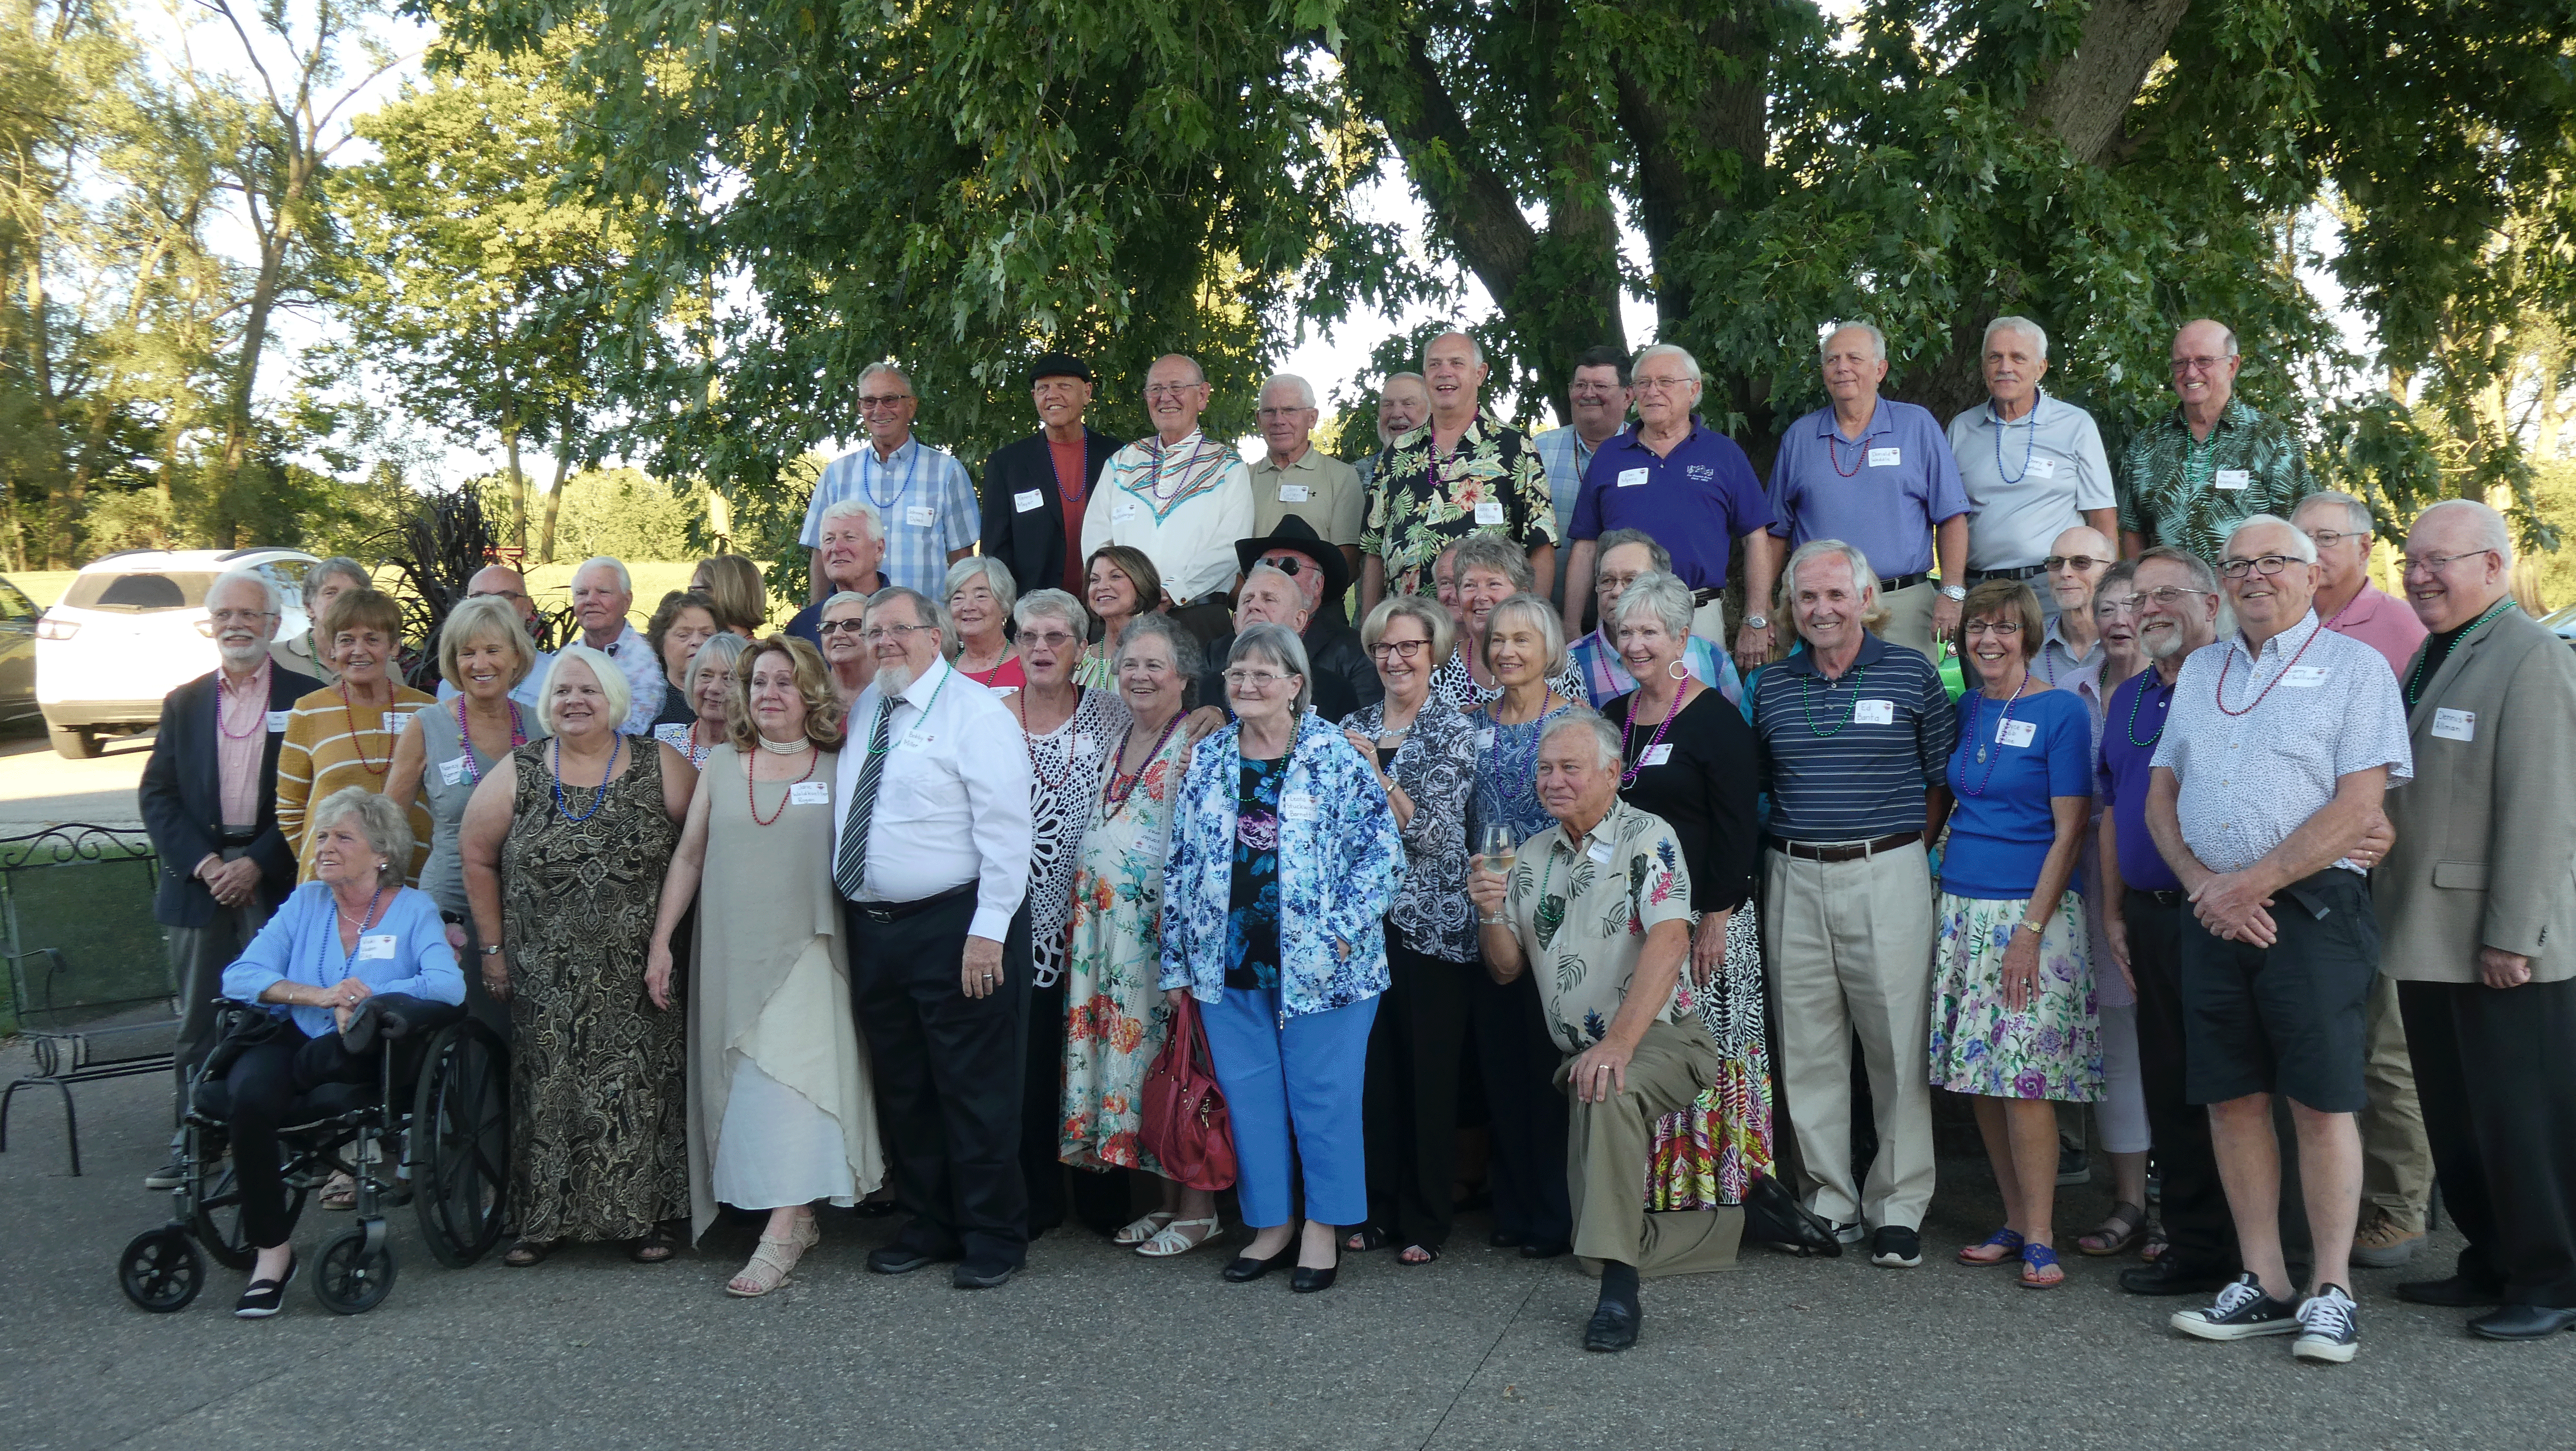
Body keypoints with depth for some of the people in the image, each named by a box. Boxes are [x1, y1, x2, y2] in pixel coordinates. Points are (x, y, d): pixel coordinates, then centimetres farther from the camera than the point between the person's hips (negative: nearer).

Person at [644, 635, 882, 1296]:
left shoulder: (837, 770, 3)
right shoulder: (721, 765, 11)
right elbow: (689, 856, 11)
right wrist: (660, 942, 7)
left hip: (805, 951, -3)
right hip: (730, 953, 3)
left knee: (790, 1079, -11)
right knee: (743, 1085, 4)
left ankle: (783, 1229, -12)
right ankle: (798, 1217, 14)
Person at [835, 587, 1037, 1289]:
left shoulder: (975, 712, -8)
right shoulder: (864, 712, 14)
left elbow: (1005, 829, -15)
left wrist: (989, 930, -20)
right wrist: (853, 916, 14)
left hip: (954, 927, -7)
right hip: (873, 929, 8)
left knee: (975, 1091, -1)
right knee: (903, 1089, 15)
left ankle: (993, 1237, 12)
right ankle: (929, 1226, 29)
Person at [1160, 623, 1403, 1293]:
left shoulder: (1335, 756, -5)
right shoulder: (1208, 760, 7)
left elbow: (1382, 851, -7)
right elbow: (1181, 864, 10)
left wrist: (1343, 931, -14)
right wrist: (1177, 960, 8)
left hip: (1318, 963, -4)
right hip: (1229, 963, 4)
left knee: (1324, 1094, 4)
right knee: (1248, 1096, 10)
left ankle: (1324, 1227, 18)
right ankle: (1272, 1223, 25)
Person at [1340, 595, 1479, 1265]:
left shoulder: (1453, 731, -2)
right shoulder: (1354, 729, 11)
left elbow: (1435, 831, -12)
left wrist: (1377, 773, -18)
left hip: (1432, 924, -4)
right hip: (1363, 917, 4)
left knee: (1430, 1072, 0)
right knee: (1372, 1066, 7)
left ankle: (1425, 1220, 10)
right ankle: (1376, 1209, 18)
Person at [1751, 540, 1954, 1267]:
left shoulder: (1911, 674, 3)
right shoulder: (1770, 687, 10)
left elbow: (1944, 778, 5)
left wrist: (1905, 847, -1)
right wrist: (1792, 846, 4)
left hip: (1886, 874, -3)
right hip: (1793, 880, 3)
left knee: (1898, 1044, -1)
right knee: (1808, 1048, 6)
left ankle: (1898, 1206, 9)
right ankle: (1830, 1201, 16)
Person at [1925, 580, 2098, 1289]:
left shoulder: (2062, 712, -6)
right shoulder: (1964, 710, 12)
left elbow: (2069, 832, -9)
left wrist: (2031, 930, -15)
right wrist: (1941, 902, 10)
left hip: (2033, 911, -6)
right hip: (1962, 909, 6)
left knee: (2026, 1079, -9)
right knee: (1980, 1078, 6)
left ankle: (2040, 1239, 0)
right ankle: (2016, 1222, 16)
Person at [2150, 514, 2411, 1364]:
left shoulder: (2354, 668, 0)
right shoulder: (2199, 672, 17)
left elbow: (2357, 807, -10)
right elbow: (2161, 796, 15)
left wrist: (2249, 884, -13)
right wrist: (2204, 886, -2)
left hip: (2309, 907, -5)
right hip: (2213, 912, 5)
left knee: (2322, 1102, -4)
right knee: (2232, 1100, 6)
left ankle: (2331, 1293, 6)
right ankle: (2263, 1284, 15)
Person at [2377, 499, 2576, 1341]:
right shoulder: (2430, 658, 15)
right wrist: (2386, 908, 14)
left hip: (2502, 952, -9)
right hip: (2430, 942, 9)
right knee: (2457, 1121, 16)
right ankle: (2490, 1265, 27)